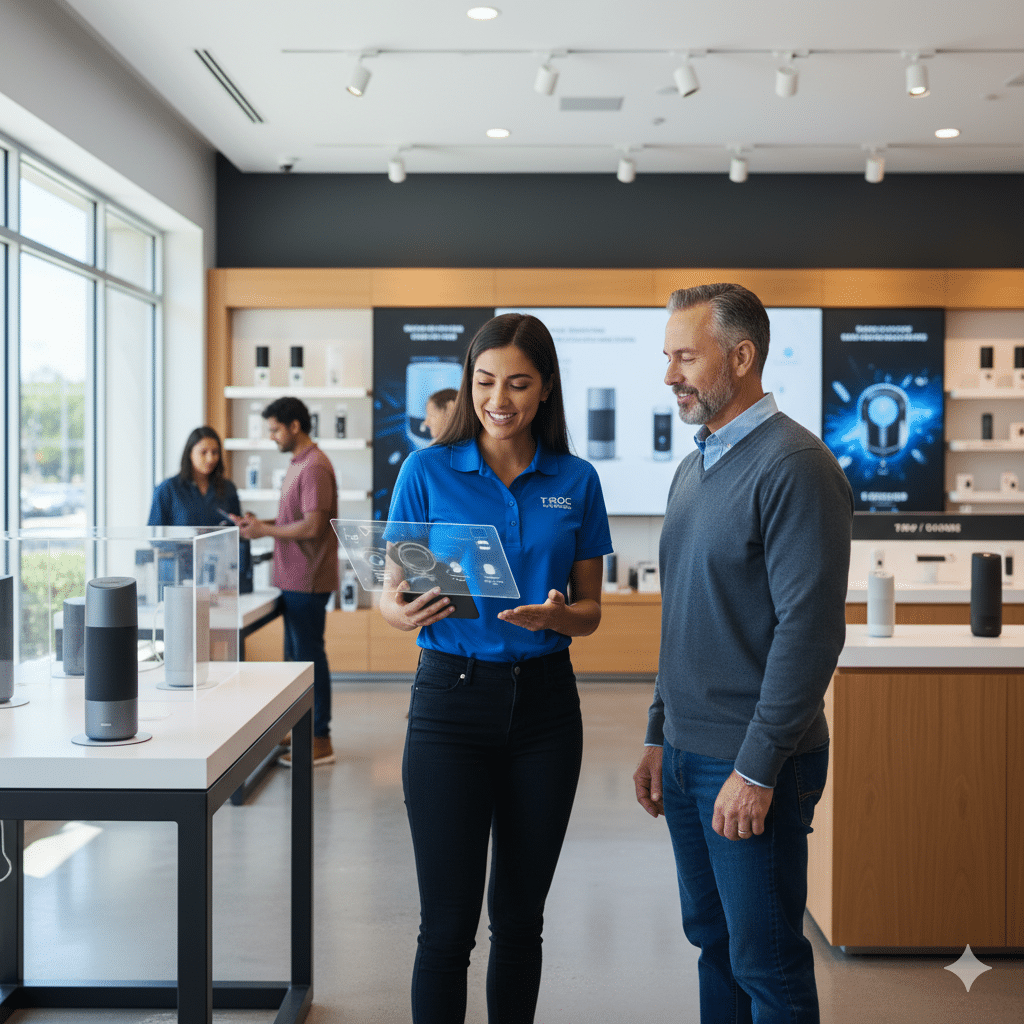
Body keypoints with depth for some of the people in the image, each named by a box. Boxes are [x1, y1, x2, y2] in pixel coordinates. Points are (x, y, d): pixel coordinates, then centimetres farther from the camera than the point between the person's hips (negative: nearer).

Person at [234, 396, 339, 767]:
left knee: (309, 655, -4)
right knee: (296, 654, 15)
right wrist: (261, 522, 8)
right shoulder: (298, 464, 16)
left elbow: (312, 525, -23)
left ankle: (320, 741, 3)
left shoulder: (314, 467, -17)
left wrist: (264, 530, -14)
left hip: (307, 580, -10)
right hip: (294, 579, 10)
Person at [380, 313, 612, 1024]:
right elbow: (389, 594, -1)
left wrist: (555, 615, -16)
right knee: (448, 919, -2)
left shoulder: (576, 481, 4)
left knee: (520, 916, 12)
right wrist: (403, 611, -24)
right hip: (452, 699, -2)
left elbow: (591, 610, 6)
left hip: (545, 703, 2)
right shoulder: (427, 471, -2)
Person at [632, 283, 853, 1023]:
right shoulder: (694, 469, 12)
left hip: (751, 764, -8)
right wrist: (660, 738, 16)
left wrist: (757, 769, -20)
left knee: (766, 963, 4)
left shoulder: (793, 466, -15)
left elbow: (810, 628, -20)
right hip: (687, 751, 8)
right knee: (713, 942, 18)